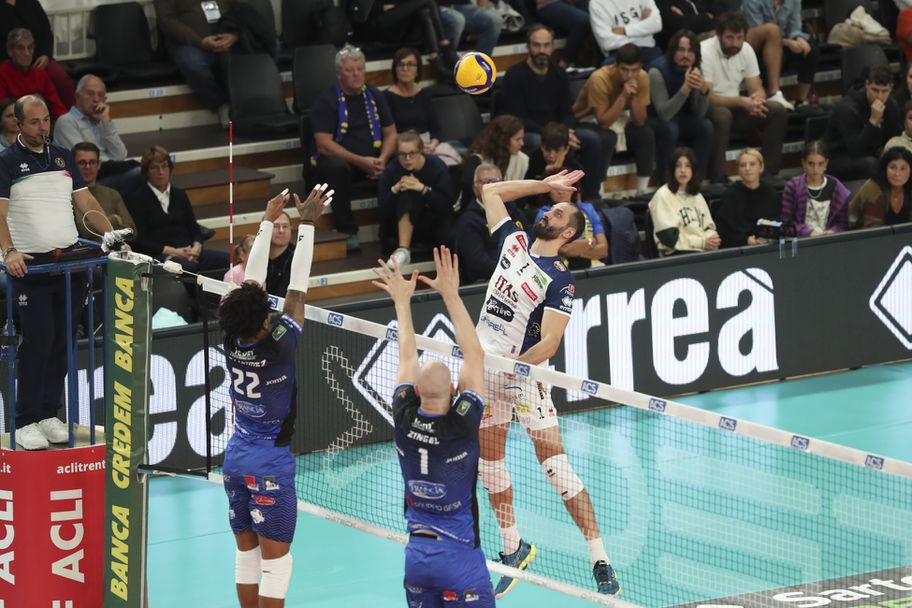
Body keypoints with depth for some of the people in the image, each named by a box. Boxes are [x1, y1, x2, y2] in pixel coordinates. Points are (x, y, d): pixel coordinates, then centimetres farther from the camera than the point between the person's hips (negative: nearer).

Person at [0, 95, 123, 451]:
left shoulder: (63, 157, 14)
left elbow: (86, 202, 14)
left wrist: (111, 235, 0)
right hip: (31, 265, -5)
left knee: (62, 342, 5)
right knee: (37, 342, -8)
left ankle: (48, 414, 14)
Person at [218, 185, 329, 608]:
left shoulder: (232, 345, -7)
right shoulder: (278, 347, -21)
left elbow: (251, 278, 1)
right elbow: (297, 290, -18)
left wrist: (269, 220, 8)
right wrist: (306, 224, -12)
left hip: (236, 458, 6)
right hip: (270, 464, -6)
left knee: (246, 552, 13)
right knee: (276, 557, -1)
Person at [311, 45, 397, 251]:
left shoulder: (374, 96, 11)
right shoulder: (326, 101, -5)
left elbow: (391, 134, 12)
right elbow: (324, 145, -13)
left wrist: (382, 160, -10)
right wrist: (360, 161, -21)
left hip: (371, 161, 4)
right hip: (340, 159, -4)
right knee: (337, 167, -39)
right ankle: (348, 233, -29)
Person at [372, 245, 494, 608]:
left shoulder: (405, 421, -5)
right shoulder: (461, 425, -16)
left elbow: (407, 358, 9)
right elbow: (474, 356, -10)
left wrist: (402, 300, 19)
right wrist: (451, 295, -7)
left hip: (416, 554, 5)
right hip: (460, 558, -5)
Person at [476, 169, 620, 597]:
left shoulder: (559, 280, -11)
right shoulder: (513, 242, 7)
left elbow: (548, 345, -19)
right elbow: (490, 191, 20)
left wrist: (506, 368, -28)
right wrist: (545, 185, 16)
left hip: (523, 372, -7)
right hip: (484, 364, 7)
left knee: (555, 463, -10)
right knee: (488, 461, 10)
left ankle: (600, 560, -8)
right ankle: (513, 549, 26)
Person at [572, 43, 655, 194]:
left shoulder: (642, 78, -17)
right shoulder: (599, 79, -31)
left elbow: (640, 121, -16)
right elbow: (603, 122, -32)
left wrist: (633, 96, -32)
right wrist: (623, 96, -39)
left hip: (619, 118, 5)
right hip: (591, 121, -5)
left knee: (646, 133, -22)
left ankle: (642, 191, -11)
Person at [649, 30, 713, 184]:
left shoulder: (695, 70, -10)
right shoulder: (658, 71, -25)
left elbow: (699, 113, -13)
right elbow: (664, 114, -32)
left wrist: (704, 89, -33)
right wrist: (685, 88, -43)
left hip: (681, 119, 5)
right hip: (655, 121, -5)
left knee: (706, 126, -23)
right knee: (670, 128, -36)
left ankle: (698, 181, -15)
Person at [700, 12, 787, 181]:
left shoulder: (746, 50, -1)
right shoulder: (705, 52, -20)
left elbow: (757, 89, 2)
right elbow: (707, 98, -24)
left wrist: (756, 99, -24)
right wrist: (742, 102, -33)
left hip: (735, 107, 6)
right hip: (707, 110, -6)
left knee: (777, 110, -13)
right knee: (722, 115, -40)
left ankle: (769, 173, -10)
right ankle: (717, 179, -34)